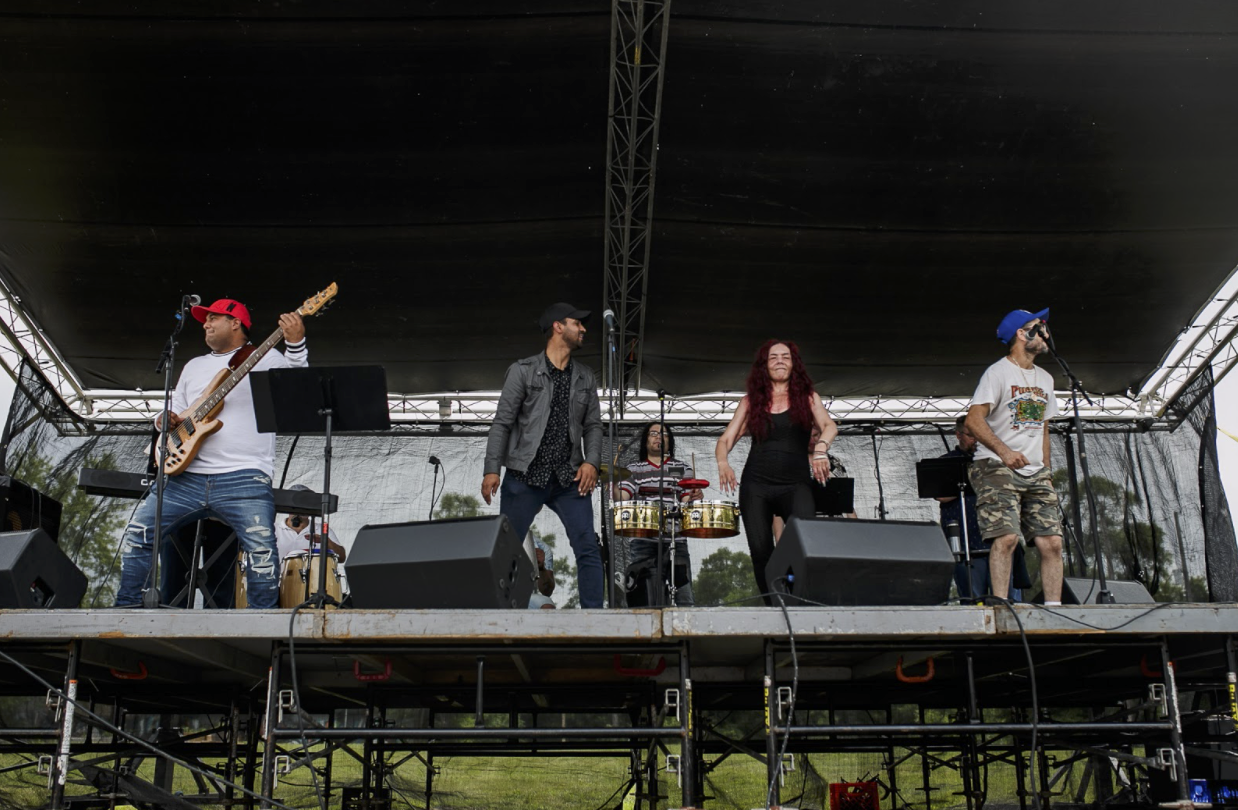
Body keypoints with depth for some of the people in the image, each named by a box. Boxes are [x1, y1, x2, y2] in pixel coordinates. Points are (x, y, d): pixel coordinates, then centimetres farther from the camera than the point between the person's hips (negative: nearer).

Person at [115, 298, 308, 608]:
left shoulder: (266, 358, 8)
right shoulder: (194, 366, 27)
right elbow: (176, 412, 29)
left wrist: (296, 344, -24)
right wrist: (166, 420, 5)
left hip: (243, 478, -6)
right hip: (186, 475, 6)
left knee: (262, 547, -20)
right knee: (137, 533, 1)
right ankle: (125, 608, 14)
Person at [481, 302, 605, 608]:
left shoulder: (585, 377, 14)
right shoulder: (523, 371, 0)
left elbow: (593, 424, 13)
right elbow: (502, 422, -3)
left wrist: (591, 462, -4)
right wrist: (492, 469, -11)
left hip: (569, 478, 3)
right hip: (525, 476, -3)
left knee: (588, 548, -5)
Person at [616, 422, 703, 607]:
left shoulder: (683, 468, 15)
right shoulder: (633, 470, 15)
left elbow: (686, 501, 7)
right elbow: (622, 498, 2)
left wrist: (694, 497, -15)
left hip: (675, 542, 0)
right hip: (643, 543, 0)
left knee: (685, 598, -8)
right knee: (646, 601, -3)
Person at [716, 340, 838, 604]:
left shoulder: (806, 397, 11)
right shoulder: (751, 401, 12)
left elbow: (829, 425, -5)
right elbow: (726, 439, 7)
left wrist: (821, 447, -27)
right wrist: (722, 462, -15)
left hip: (795, 483, -1)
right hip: (755, 484, 2)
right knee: (761, 551, -4)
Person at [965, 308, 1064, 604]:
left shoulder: (1045, 379, 20)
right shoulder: (998, 372, -3)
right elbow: (974, 420, -13)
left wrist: (1046, 471, 16)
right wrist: (1004, 451, -25)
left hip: (1035, 473, 7)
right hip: (997, 468, -7)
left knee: (1051, 541, -3)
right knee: (1006, 537, -18)